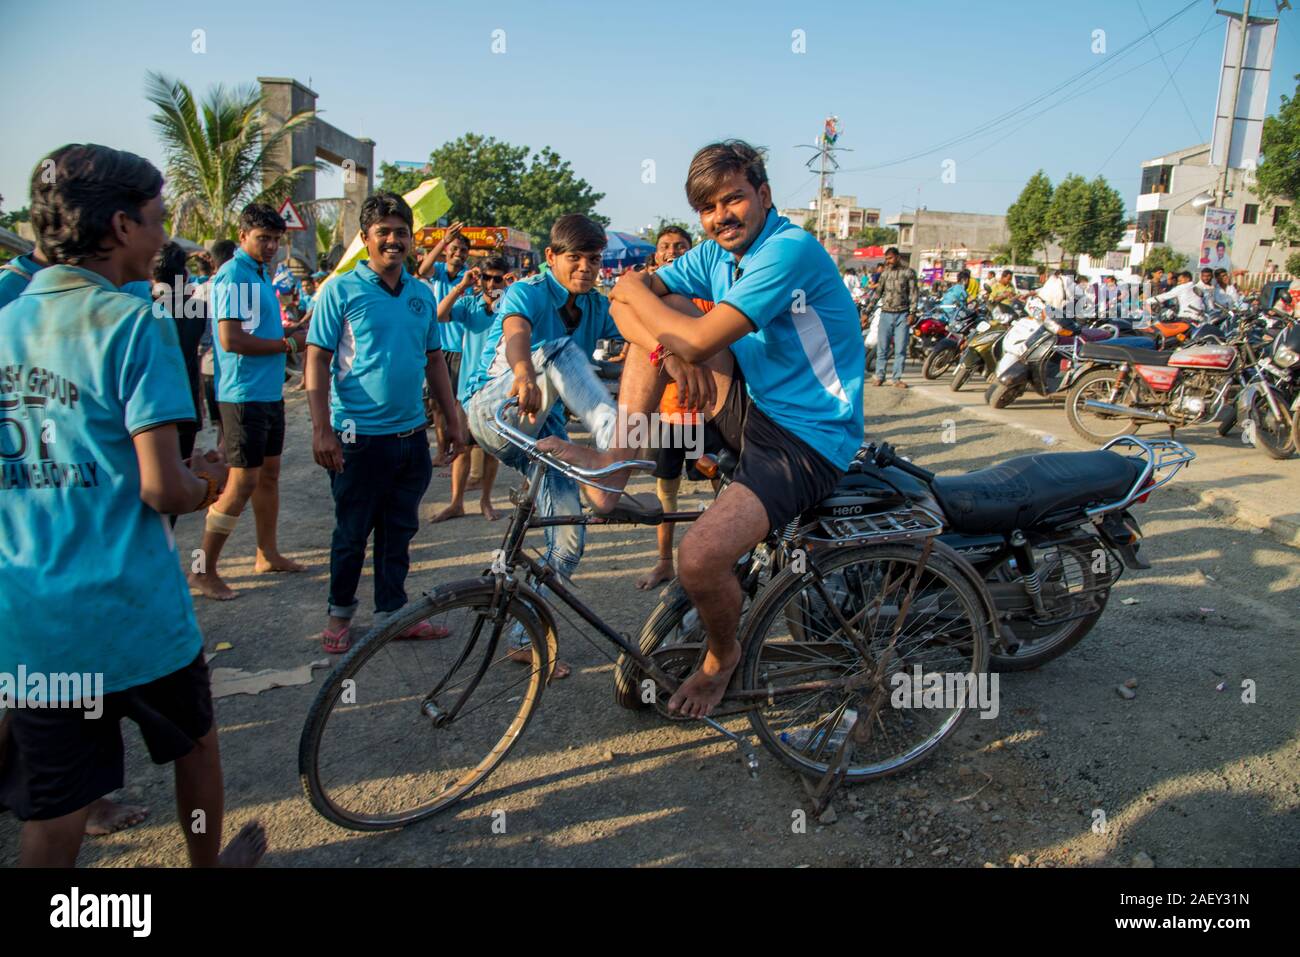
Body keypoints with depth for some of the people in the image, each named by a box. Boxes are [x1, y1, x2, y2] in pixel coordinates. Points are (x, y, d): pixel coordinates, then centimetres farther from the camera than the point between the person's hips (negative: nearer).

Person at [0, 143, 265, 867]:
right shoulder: (134, 322, -14)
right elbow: (162, 489, -20)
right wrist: (208, 485, 2)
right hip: (133, 612, -5)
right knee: (195, 738, 23)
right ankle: (211, 861, 45)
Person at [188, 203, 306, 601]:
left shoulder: (261, 275, 15)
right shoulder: (233, 276, -15)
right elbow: (231, 339, -23)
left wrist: (300, 327, 9)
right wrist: (289, 343, -16)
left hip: (269, 390, 10)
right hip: (244, 393, -10)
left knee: (268, 474, 16)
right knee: (243, 482, -8)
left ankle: (268, 553, 29)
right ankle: (204, 570, 1)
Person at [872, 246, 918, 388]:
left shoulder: (909, 272, 2)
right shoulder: (885, 273, 10)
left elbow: (913, 293, 1)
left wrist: (912, 313, -7)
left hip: (902, 315, -2)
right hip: (886, 313, 2)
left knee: (900, 348, -1)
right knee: (882, 347, 2)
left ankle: (897, 378, 5)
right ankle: (879, 376, 11)